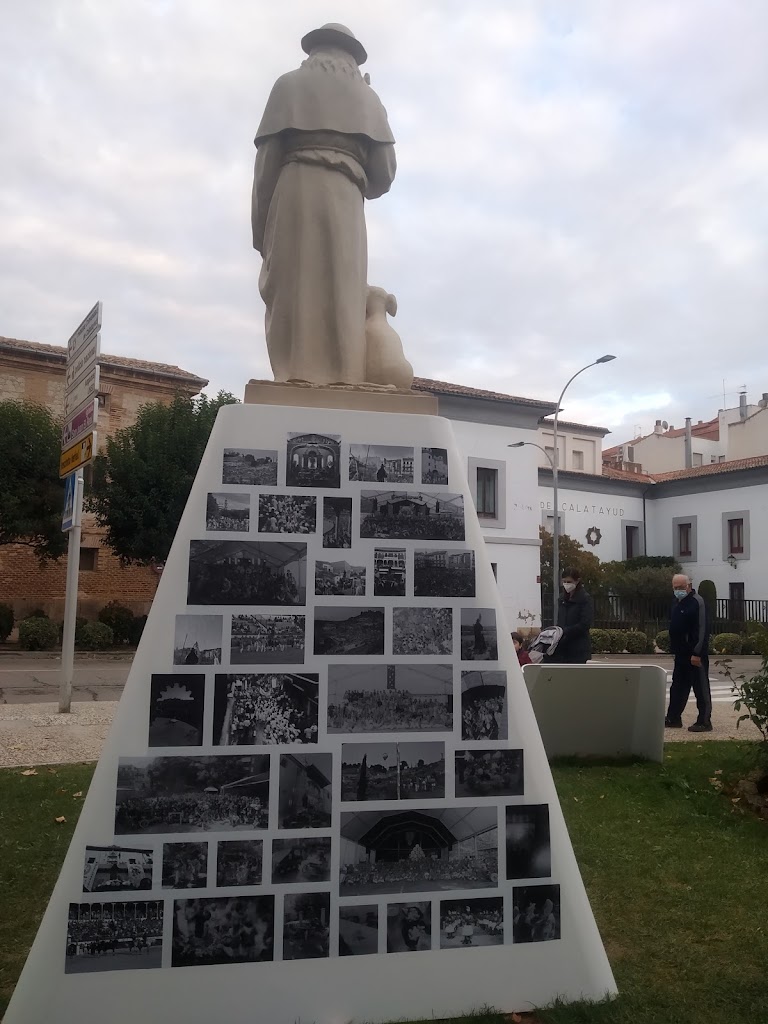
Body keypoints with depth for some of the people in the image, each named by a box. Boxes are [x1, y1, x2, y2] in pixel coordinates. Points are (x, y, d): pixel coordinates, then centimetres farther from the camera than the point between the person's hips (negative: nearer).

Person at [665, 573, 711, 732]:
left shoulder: (697, 601, -14)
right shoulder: (677, 602, 14)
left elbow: (702, 629, -20)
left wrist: (697, 653, -23)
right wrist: (674, 648, 18)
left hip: (695, 654, -9)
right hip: (681, 653, 9)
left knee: (701, 687, -2)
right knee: (678, 686, 14)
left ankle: (704, 722, 3)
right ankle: (673, 718, 22)